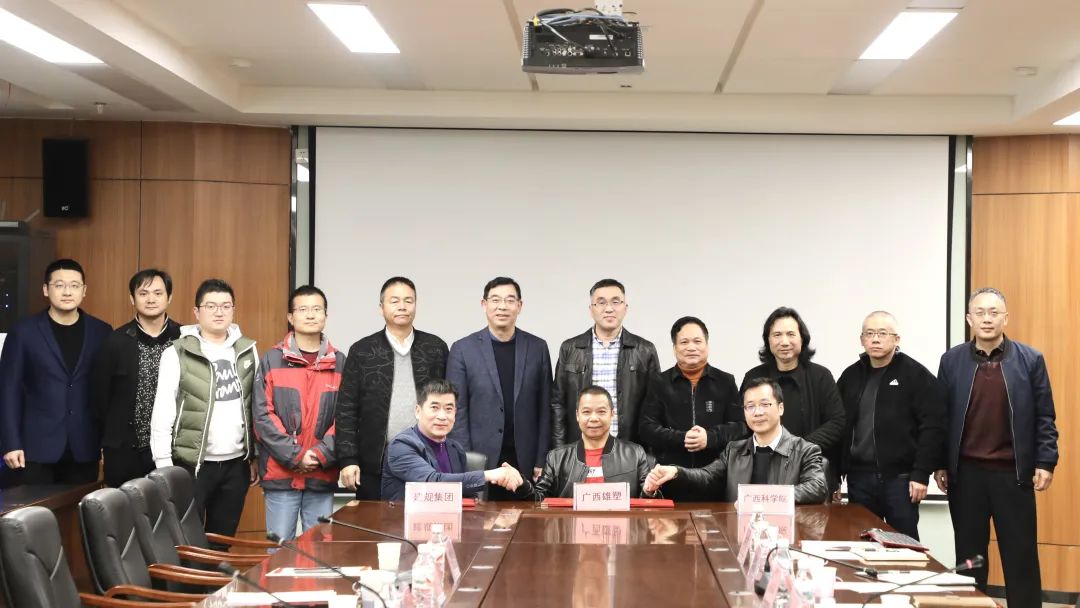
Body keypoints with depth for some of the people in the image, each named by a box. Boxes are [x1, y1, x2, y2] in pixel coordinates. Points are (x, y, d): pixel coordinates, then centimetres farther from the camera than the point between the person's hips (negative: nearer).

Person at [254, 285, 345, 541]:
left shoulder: (340, 362, 8)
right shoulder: (271, 360, 3)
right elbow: (262, 415, -3)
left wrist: (322, 454, -10)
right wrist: (294, 456, -10)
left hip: (323, 476, 2)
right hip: (280, 474, -2)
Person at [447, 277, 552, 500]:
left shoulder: (537, 347, 7)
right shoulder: (463, 349, 1)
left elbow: (545, 409, 6)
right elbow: (457, 411, 0)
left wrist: (542, 461, 1)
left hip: (525, 462, 1)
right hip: (480, 459, -1)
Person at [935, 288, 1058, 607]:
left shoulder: (1030, 359, 0)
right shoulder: (951, 360, 3)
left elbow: (1044, 417, 1)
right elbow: (941, 416, 6)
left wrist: (1045, 462, -5)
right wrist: (939, 464, 4)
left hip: (1013, 472, -1)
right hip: (966, 472, 1)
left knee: (1021, 556, 3)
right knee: (969, 554, 9)